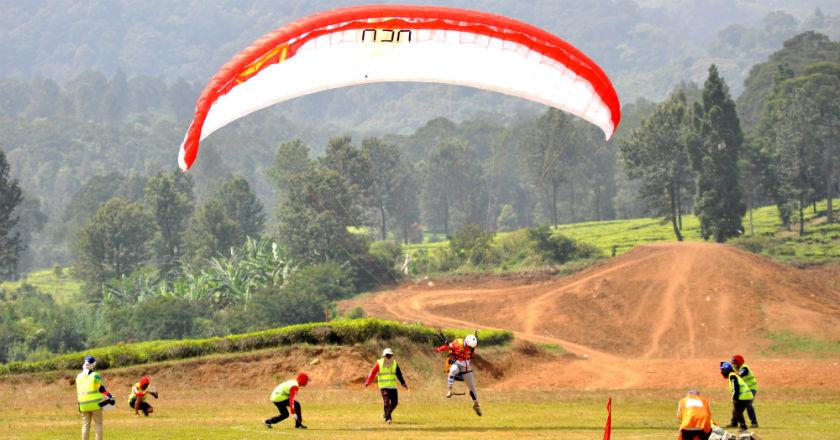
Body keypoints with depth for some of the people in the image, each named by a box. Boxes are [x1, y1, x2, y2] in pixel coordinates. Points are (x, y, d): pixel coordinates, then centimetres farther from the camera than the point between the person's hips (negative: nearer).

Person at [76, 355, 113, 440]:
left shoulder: (78, 377, 7)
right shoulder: (95, 375, -7)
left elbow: (78, 392, 12)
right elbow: (101, 389, -8)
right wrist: (110, 397, 2)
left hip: (84, 404, 4)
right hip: (95, 404, -4)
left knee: (85, 425, 8)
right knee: (98, 424, 3)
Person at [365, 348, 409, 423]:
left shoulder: (394, 363, 7)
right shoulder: (379, 363, -5)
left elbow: (399, 374, 9)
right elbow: (373, 373, -8)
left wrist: (403, 383, 1)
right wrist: (368, 382, -17)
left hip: (393, 386, 5)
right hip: (383, 386, -5)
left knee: (394, 402, 2)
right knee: (386, 402, -15)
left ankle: (386, 414, 25)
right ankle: (387, 418, -12)